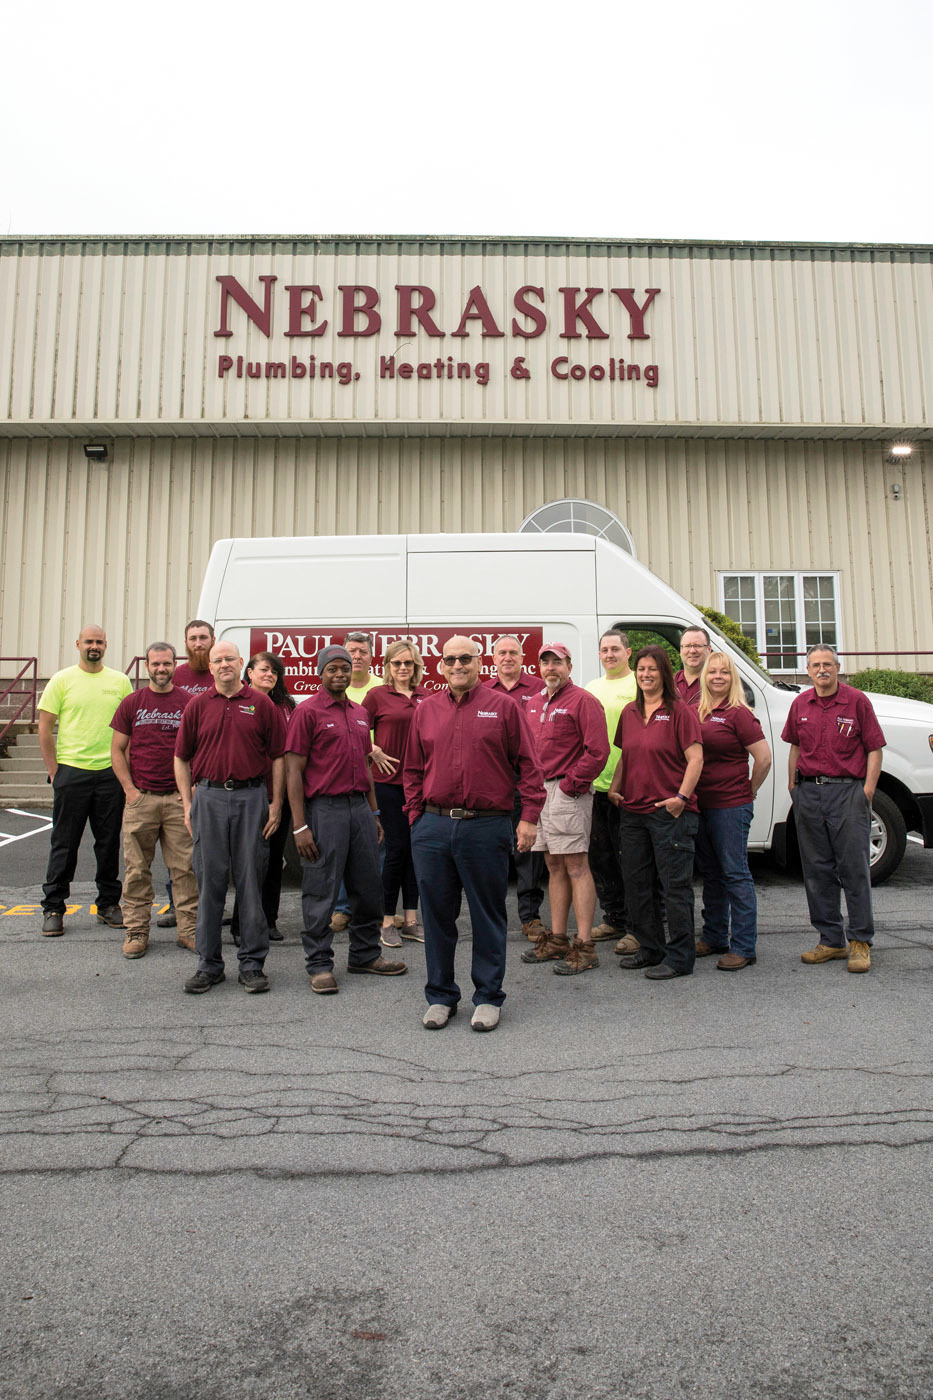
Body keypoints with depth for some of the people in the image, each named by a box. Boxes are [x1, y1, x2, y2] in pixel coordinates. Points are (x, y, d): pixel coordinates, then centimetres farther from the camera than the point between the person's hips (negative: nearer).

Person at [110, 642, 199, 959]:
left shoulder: (189, 703, 4)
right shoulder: (132, 703, 7)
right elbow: (117, 750, 8)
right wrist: (130, 790, -1)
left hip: (179, 799, -1)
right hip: (140, 798, 1)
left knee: (184, 867, 2)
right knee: (137, 869, 6)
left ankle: (188, 930, 10)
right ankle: (136, 931, 16)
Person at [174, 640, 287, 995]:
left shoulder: (261, 704, 4)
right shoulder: (197, 706, 9)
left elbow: (278, 756, 4)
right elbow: (182, 758, 12)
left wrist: (276, 803, -1)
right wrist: (188, 804, 5)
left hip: (251, 797, -1)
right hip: (209, 797, 1)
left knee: (251, 881, 3)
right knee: (209, 881, 6)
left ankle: (252, 964, 13)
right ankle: (208, 964, 17)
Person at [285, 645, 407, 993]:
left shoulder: (360, 713, 15)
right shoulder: (308, 712, -5)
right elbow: (294, 771, -9)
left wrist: (374, 813, 18)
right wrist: (300, 826, -14)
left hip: (360, 807, 7)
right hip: (325, 809, -7)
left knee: (368, 888, 13)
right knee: (321, 892, 1)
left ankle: (365, 954, 27)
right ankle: (319, 964, 14)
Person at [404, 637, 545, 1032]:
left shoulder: (503, 707, 3)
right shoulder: (426, 710, 11)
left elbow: (528, 765, 1)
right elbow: (413, 769, 15)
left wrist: (529, 817, -5)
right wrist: (415, 816, 6)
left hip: (487, 826, -3)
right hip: (433, 827, 3)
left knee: (488, 915, 7)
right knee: (437, 914, 10)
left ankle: (488, 997, 22)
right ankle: (440, 996, 25)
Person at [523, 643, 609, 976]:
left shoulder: (583, 701, -7)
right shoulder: (533, 704, 17)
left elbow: (597, 751, -14)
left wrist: (570, 783, -14)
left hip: (567, 793, -8)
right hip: (538, 792, 8)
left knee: (575, 866, -6)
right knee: (554, 865, 14)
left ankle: (584, 947, -2)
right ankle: (557, 940, 23)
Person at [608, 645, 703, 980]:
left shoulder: (680, 711, -5)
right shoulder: (629, 713, 13)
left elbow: (695, 758, -10)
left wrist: (681, 796, -17)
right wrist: (614, 788, 9)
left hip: (670, 811, -7)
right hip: (632, 811, 7)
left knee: (675, 885, -1)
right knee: (636, 884, 13)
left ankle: (679, 958, 9)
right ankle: (650, 949, 27)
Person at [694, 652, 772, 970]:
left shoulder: (738, 713, -9)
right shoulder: (695, 712, 10)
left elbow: (764, 757, -10)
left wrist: (750, 790, 0)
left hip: (730, 805, -7)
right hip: (700, 804, 7)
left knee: (735, 874, -2)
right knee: (711, 873, 16)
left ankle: (743, 947, 6)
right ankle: (714, 938, 28)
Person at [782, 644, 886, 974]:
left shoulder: (857, 701, -1)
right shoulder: (800, 704, 10)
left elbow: (874, 748, -1)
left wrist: (868, 788, -9)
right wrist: (792, 784, 12)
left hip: (848, 790, -4)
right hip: (808, 792, 4)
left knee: (854, 868, -2)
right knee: (817, 870, 7)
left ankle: (861, 941, 8)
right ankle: (831, 940, 18)